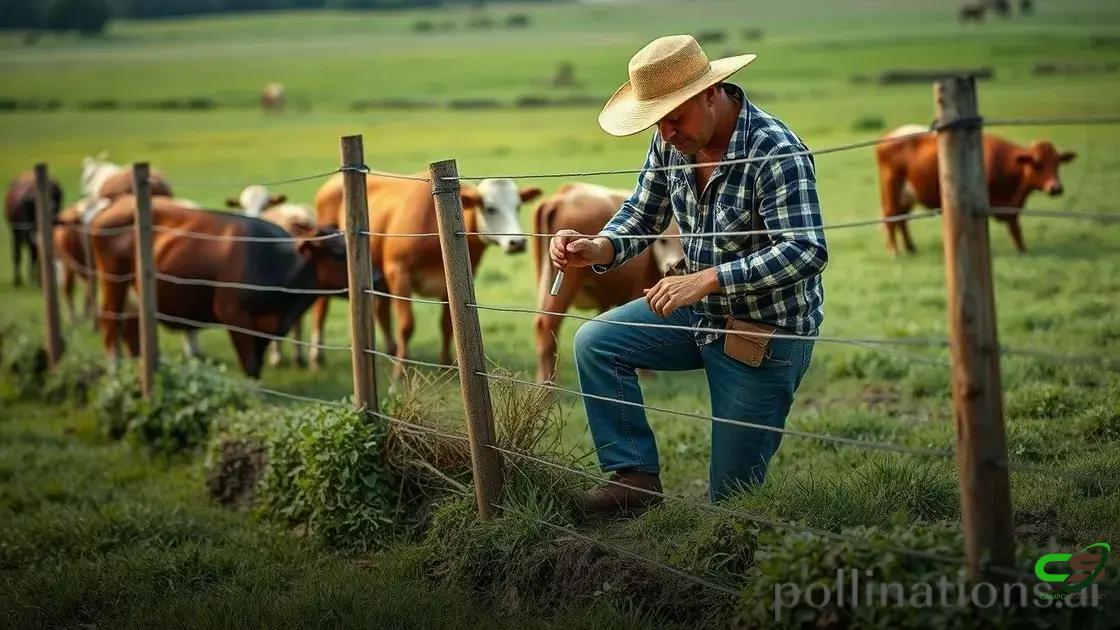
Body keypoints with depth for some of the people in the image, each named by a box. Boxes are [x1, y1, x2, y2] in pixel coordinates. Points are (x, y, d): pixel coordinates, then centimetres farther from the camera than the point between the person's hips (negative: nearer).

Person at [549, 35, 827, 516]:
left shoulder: (775, 152, -28)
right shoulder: (671, 142, -5)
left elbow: (807, 252, -34)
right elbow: (643, 214, 6)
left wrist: (706, 279, -39)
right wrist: (597, 250, -16)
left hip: (768, 330, -7)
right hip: (702, 311, 7)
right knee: (595, 343, -8)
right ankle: (636, 477, -5)